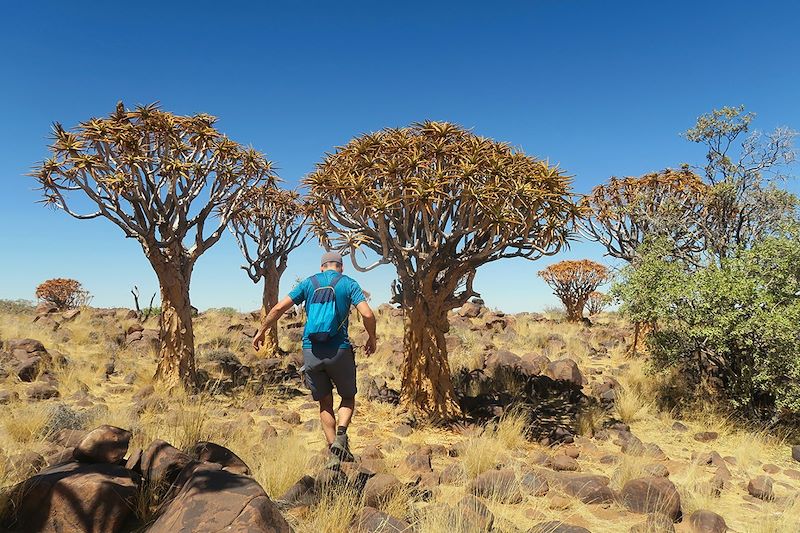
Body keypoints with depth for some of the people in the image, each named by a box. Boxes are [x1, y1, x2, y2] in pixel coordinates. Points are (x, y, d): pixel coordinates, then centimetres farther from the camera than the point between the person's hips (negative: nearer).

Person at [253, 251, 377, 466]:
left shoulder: (308, 283, 10)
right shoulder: (349, 283, 3)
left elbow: (279, 308, 5)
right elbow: (367, 314, -10)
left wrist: (262, 331, 17)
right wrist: (372, 338, 6)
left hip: (311, 351, 2)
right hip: (339, 350, -2)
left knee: (325, 403, 15)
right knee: (348, 397, 19)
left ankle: (334, 455, 11)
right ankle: (341, 435, -6)